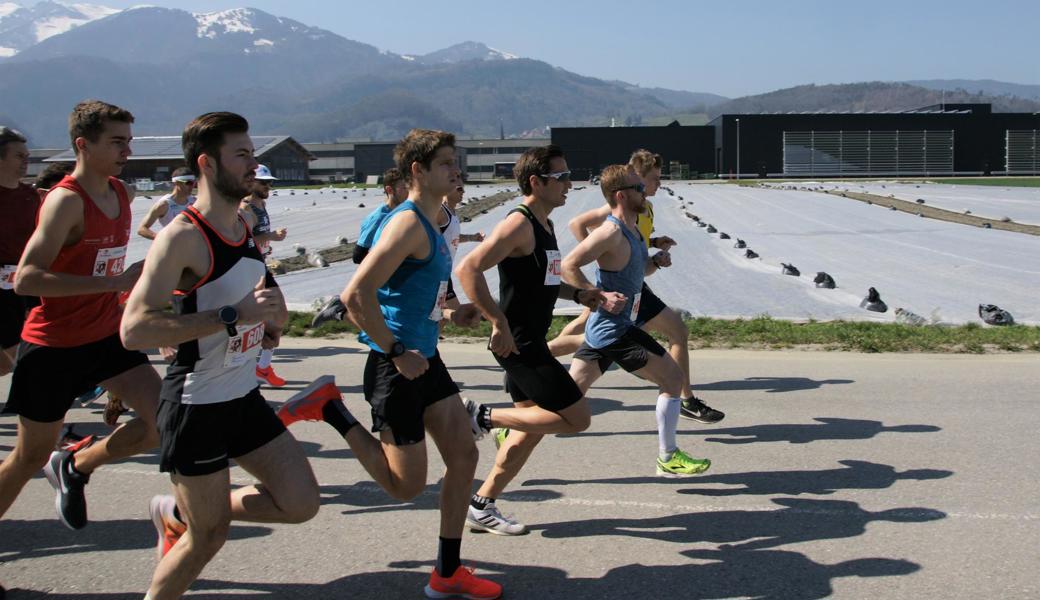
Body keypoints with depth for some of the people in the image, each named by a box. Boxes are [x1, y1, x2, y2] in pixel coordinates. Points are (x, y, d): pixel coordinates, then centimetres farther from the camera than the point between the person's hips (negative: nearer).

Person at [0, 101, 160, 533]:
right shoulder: (66, 201, -19)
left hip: (107, 335, 7)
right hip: (53, 346, -6)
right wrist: (114, 282, -31)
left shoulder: (122, 193, 5)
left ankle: (75, 467, 15)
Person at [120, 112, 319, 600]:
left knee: (301, 504, 7)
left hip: (244, 396, 8)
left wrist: (273, 316, 1)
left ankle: (177, 513, 26)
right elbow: (134, 329, -28)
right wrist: (233, 315, -30)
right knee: (209, 535, 2)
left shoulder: (245, 229, 7)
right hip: (196, 406, -8)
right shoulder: (182, 237, -19)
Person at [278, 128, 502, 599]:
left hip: (425, 361, 10)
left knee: (464, 455, 9)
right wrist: (397, 353, -23)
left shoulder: (429, 225, 12)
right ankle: (329, 409, 12)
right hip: (397, 368, -10)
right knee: (406, 485, 1)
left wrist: (451, 313, 14)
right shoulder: (408, 224, -19)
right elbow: (357, 295, -28)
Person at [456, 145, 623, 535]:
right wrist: (499, 323, -28)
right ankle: (488, 418, 2)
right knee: (577, 418, -7)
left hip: (531, 342, 10)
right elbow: (468, 270, -26)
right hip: (518, 343, -10)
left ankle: (482, 506, 25)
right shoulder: (519, 225, -17)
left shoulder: (543, 225, 13)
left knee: (531, 428, 16)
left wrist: (585, 296, 13)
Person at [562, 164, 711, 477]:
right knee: (673, 379, 0)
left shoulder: (632, 231, 13)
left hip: (601, 329, 10)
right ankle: (668, 458, 8)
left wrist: (656, 261, 7)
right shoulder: (612, 232, -18)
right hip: (615, 330, -10)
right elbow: (569, 267, -23)